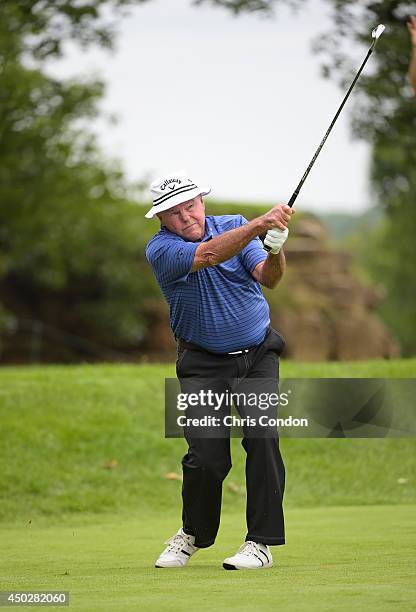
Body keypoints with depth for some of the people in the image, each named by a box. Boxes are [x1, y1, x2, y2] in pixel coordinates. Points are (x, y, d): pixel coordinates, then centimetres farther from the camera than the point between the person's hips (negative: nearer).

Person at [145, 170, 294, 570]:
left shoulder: (234, 225, -3)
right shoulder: (160, 249, -13)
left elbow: (268, 278, -15)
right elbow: (208, 254, -33)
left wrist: (275, 251, -38)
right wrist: (259, 225, -45)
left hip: (258, 355, 2)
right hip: (203, 364, -2)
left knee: (262, 436, -19)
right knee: (207, 455, -11)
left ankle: (261, 542, -12)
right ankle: (194, 534, 17)